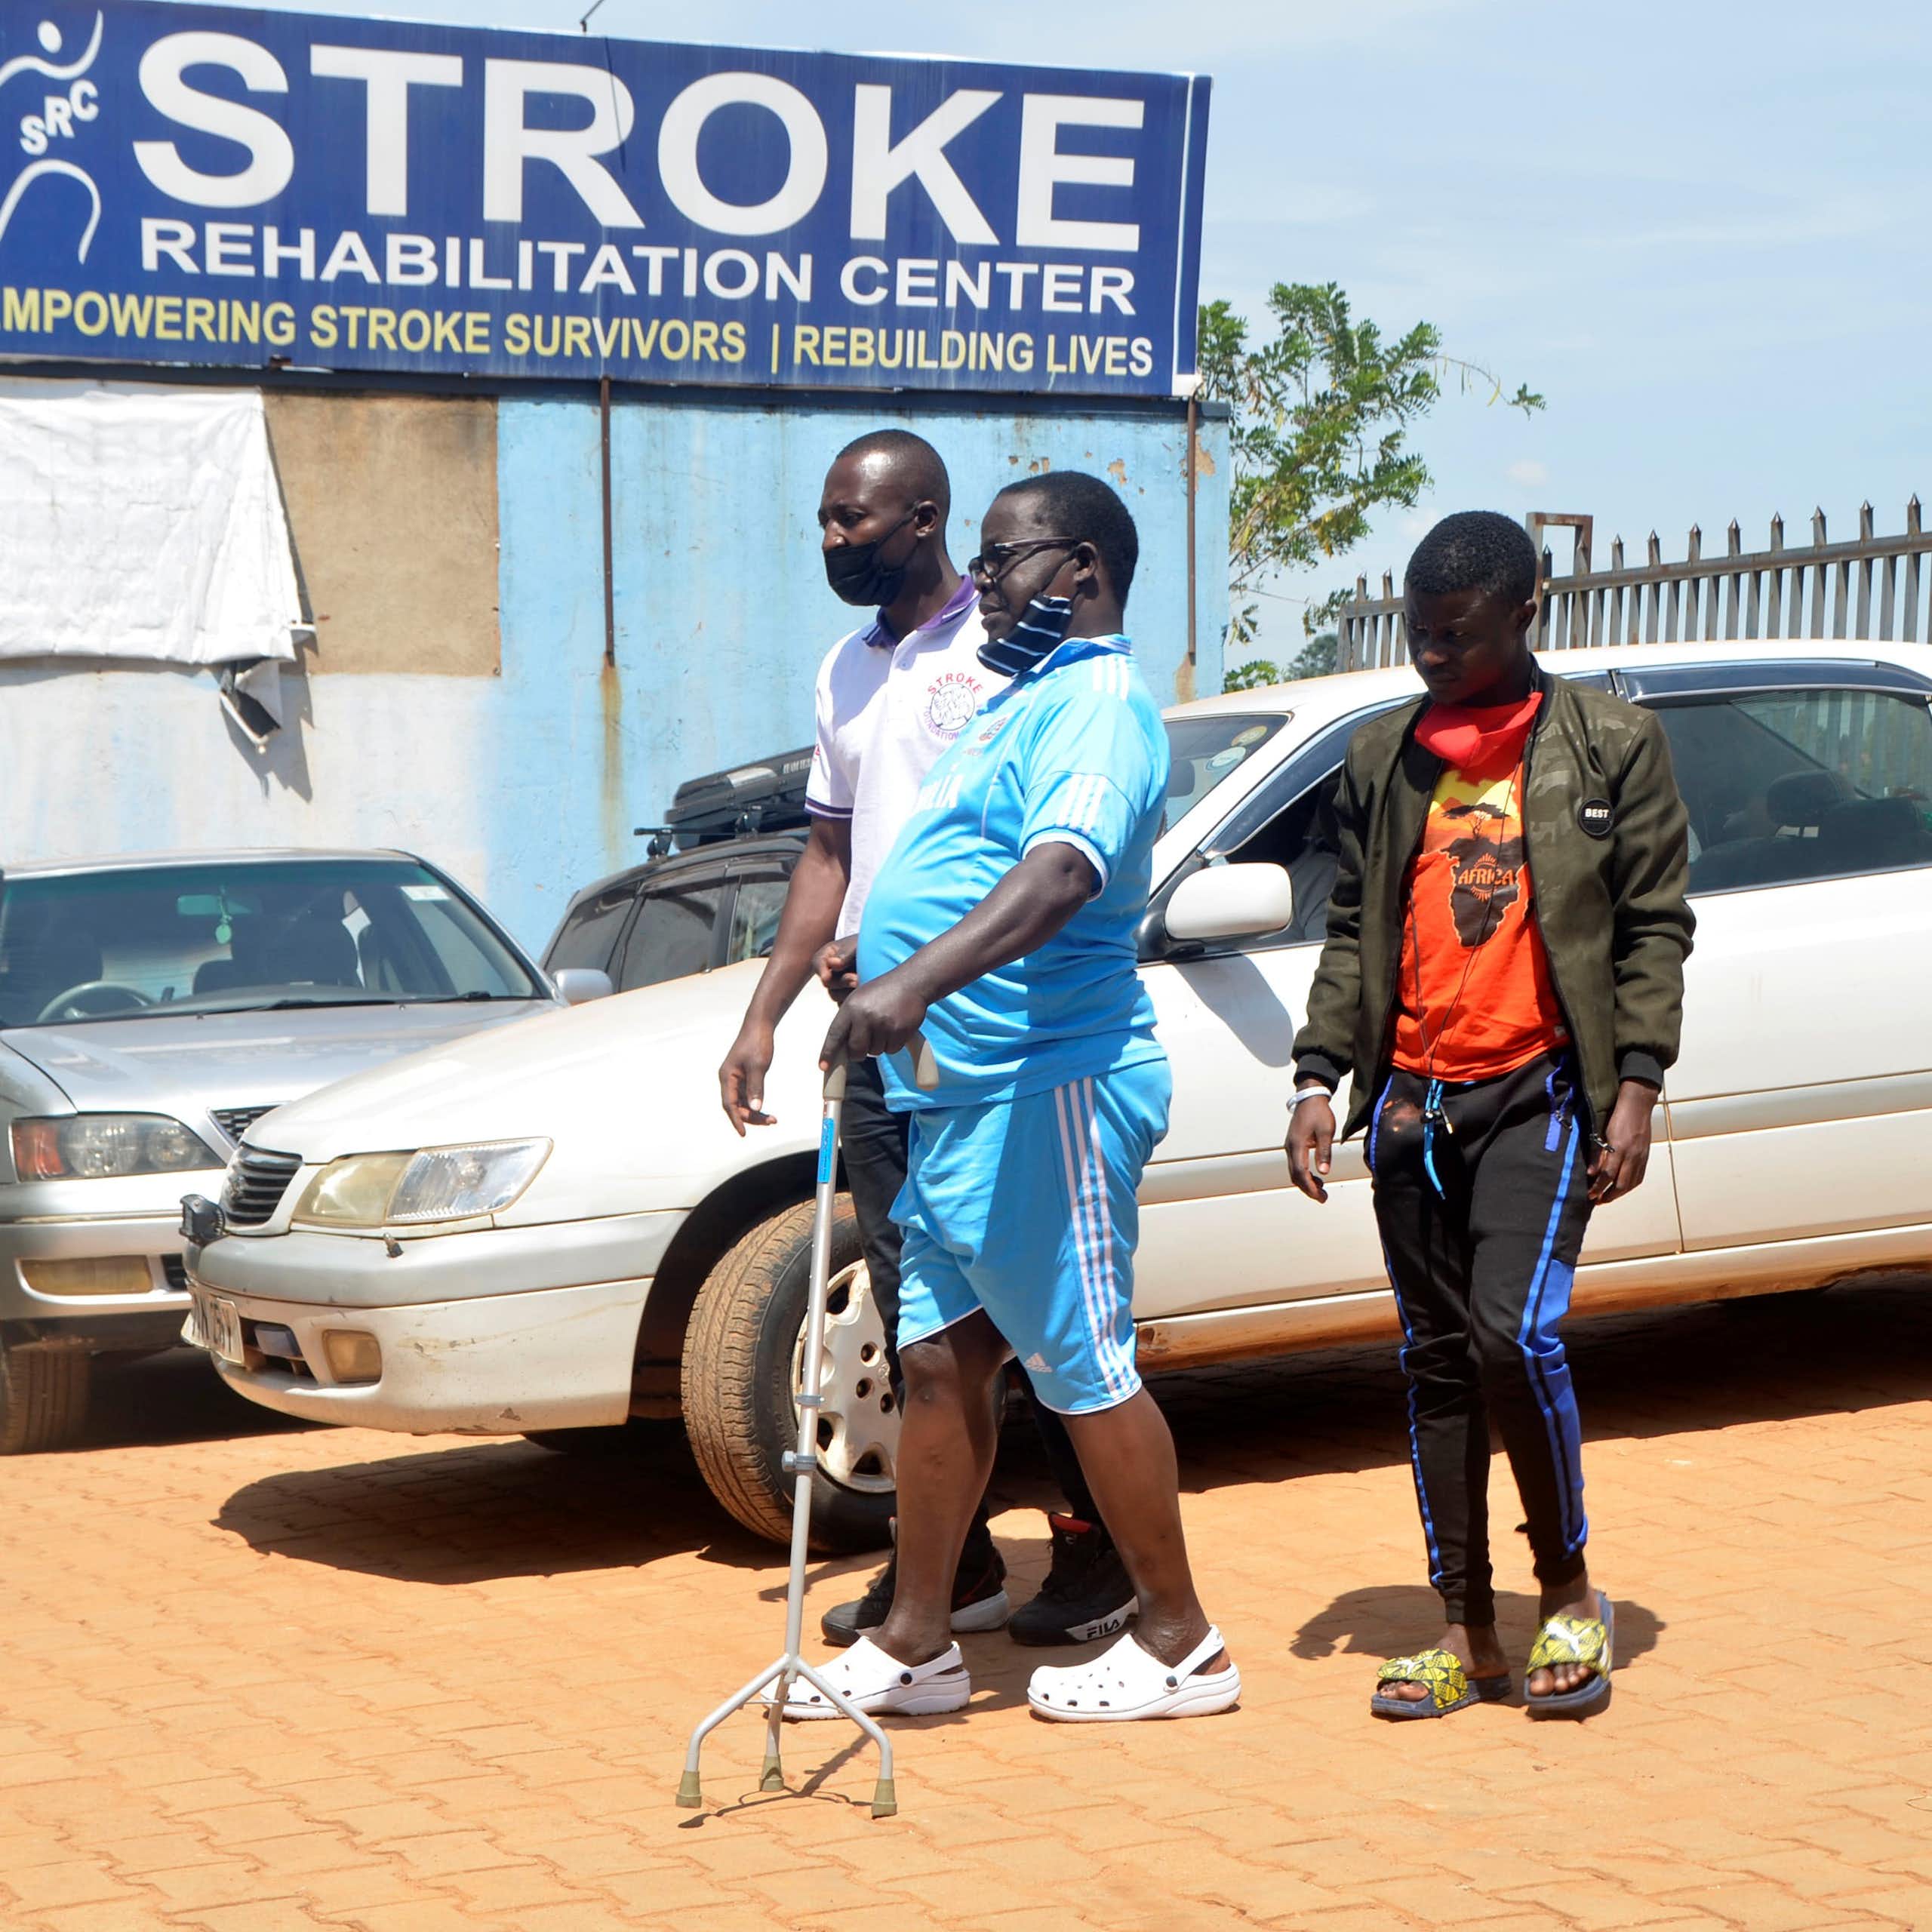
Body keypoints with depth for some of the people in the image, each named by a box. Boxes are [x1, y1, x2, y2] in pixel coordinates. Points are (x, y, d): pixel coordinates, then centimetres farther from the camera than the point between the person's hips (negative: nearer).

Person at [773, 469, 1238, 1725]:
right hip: (962, 1094, 10)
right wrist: (878, 969, 28)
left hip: (1047, 1091, -10)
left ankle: (1182, 1646, 8)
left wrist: (916, 983, -43)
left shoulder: (1096, 703, -14)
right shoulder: (1028, 699, 20)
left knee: (1086, 1370, -3)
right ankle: (917, 1644, 17)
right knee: (940, 1359, 10)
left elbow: (1061, 874, -32)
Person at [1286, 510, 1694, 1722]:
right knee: (1438, 1361, 6)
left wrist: (1636, 1088, -8)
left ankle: (1571, 1590, 2)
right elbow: (1352, 932, 15)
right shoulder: (1383, 759, 13)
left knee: (1515, 1333, -18)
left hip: (1541, 1088, -4)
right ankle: (1470, 1635, 13)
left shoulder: (1613, 744, 2)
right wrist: (1318, 1079, 6)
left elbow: (1655, 926, 0)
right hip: (1412, 1099, 5)